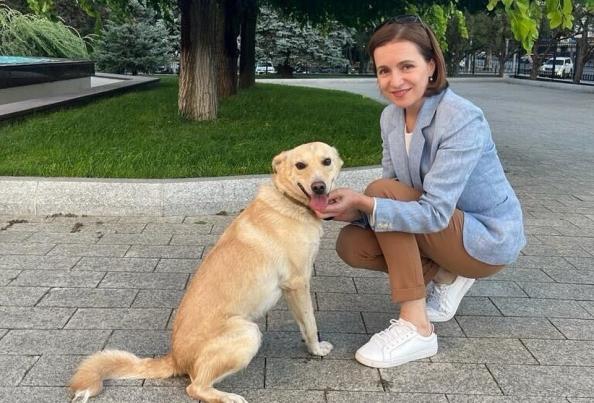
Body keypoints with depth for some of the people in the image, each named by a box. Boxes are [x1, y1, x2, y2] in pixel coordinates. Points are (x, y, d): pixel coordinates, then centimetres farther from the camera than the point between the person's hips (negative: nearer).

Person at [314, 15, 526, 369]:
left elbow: (435, 213, -32)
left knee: (383, 190, -26)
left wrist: (364, 201, -39)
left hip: (489, 238, -7)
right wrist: (353, 208, -22)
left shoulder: (463, 121, -27)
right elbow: (387, 200, -3)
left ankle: (417, 327, -21)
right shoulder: (391, 116, -4)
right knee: (351, 245, -11)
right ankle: (444, 276, 8)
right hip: (444, 229, 7)